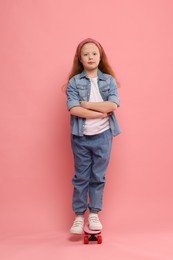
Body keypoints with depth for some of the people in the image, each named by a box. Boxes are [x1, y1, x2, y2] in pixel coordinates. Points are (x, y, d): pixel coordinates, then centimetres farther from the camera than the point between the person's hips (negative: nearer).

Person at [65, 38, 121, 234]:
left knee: (98, 177, 10)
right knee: (81, 177, 8)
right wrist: (100, 113, -15)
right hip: (80, 137, -1)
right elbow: (73, 109, -14)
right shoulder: (74, 82, -2)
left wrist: (86, 104, -12)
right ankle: (79, 216, 20)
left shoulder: (109, 80, 2)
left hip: (103, 136, 1)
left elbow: (113, 105, -12)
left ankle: (94, 214, 23)